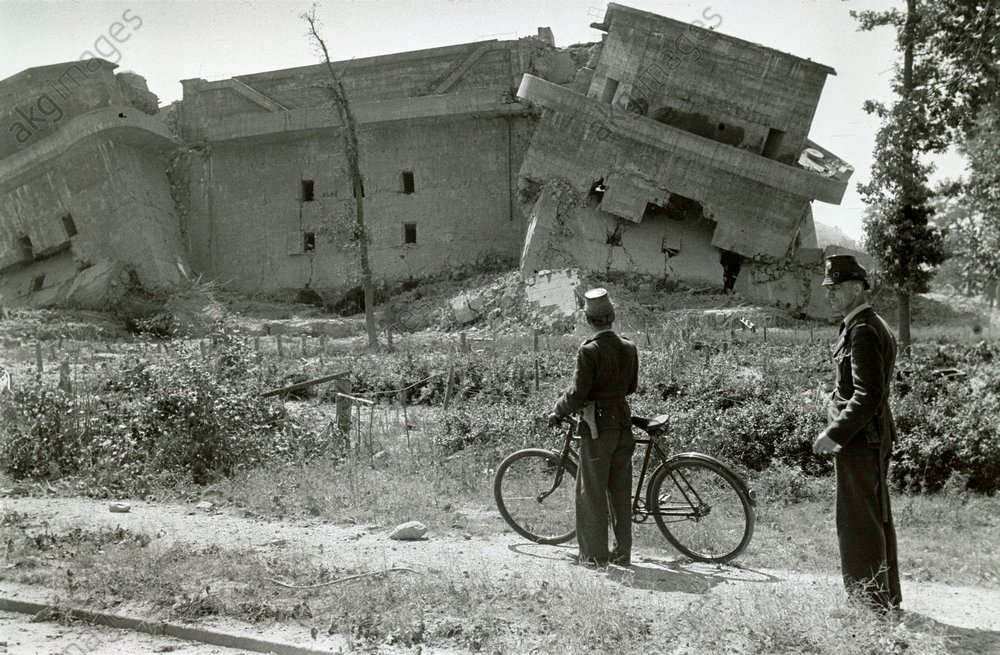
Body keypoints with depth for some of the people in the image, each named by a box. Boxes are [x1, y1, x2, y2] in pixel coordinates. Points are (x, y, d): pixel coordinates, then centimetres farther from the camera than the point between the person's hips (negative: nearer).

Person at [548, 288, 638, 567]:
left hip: (597, 426, -6)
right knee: (621, 491, 12)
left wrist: (557, 412, 0)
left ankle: (594, 554, 7)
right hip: (623, 422, 6)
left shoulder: (589, 350, -15)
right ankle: (622, 553, 18)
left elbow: (577, 393, -16)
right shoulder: (629, 347, 4)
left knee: (592, 492, 3)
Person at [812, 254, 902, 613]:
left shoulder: (863, 331, -18)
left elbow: (868, 396, -24)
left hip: (859, 440, -11)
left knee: (858, 522, -3)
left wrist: (834, 434, -21)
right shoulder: (875, 326, 15)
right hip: (874, 438, 11)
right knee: (878, 519, 17)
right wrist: (838, 429, 17)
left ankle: (869, 603, 5)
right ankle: (887, 598, 29)